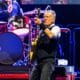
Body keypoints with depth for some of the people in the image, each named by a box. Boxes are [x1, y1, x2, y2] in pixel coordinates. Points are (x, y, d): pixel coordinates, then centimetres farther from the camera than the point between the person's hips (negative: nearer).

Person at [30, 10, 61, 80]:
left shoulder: (55, 28, -1)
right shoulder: (42, 30, 20)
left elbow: (51, 36, -25)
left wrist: (41, 24, -27)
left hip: (48, 60, -7)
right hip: (38, 61, 8)